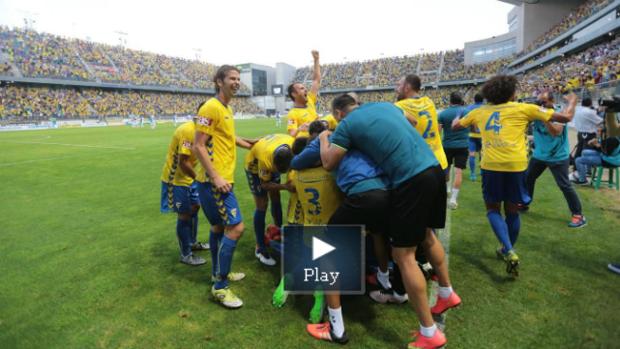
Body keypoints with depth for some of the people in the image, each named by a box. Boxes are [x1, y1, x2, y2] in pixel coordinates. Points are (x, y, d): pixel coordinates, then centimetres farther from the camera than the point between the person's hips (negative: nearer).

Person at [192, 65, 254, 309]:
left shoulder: (227, 109, 15)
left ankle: (219, 273, 35)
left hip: (222, 179, 10)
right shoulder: (211, 107, -14)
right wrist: (216, 177, -23)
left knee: (219, 226, 18)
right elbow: (198, 146, -18)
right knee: (235, 227, -11)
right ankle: (220, 287, 0)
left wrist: (249, 145, 41)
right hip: (214, 181, -10)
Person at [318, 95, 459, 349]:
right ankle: (447, 294, 44)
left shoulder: (347, 124, 0)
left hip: (410, 181, -8)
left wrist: (324, 139, 20)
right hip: (434, 169, 8)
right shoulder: (386, 105, 19)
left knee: (404, 255, 2)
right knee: (426, 234, 27)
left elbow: (328, 163, 2)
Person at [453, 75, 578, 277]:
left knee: (493, 209, 14)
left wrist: (457, 119, 52)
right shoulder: (523, 108, 8)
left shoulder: (480, 112, 14)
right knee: (512, 211, 17)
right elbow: (565, 117, 12)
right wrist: (572, 101, 33)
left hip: (491, 165, 0)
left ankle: (509, 252, -4)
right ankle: (508, 250, 34)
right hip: (516, 165, 0)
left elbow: (455, 126, 28)